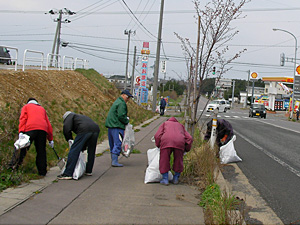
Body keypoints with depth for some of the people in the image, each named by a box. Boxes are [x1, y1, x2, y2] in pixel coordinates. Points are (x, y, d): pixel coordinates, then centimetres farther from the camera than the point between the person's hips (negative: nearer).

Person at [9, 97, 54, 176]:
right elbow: (48, 124, 29)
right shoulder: (42, 109, 35)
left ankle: (14, 165, -20)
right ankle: (42, 171, 6)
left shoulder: (26, 106, 25)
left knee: (23, 148, -7)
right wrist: (50, 139, 30)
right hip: (43, 130, 3)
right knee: (41, 150, 7)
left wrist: (21, 132, -7)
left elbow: (23, 119, 5)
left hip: (30, 128, -3)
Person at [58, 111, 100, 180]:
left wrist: (69, 140, 11)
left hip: (84, 130, -7)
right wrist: (83, 148, 43)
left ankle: (68, 174, -7)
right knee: (91, 152, 22)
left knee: (74, 151, -4)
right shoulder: (82, 117, 42)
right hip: (96, 129, 8)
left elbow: (66, 129, 1)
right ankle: (89, 171, 31)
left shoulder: (69, 116, 22)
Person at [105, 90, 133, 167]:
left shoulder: (117, 101, 22)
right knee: (118, 143, -11)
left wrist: (126, 118, 15)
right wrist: (127, 121, -3)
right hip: (117, 126, -11)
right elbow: (121, 116, -19)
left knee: (112, 144, 14)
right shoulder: (121, 103, -12)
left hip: (110, 125, 11)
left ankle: (113, 160, 21)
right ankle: (114, 161, -15)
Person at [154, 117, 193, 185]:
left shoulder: (165, 124, 34)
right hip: (180, 141, 2)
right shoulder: (180, 125, 38)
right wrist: (186, 149, 36)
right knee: (178, 160, 20)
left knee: (164, 160, 14)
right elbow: (189, 138, 25)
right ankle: (176, 179, 26)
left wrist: (158, 145, 31)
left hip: (166, 141, -1)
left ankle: (165, 179, 14)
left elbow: (157, 136, 17)